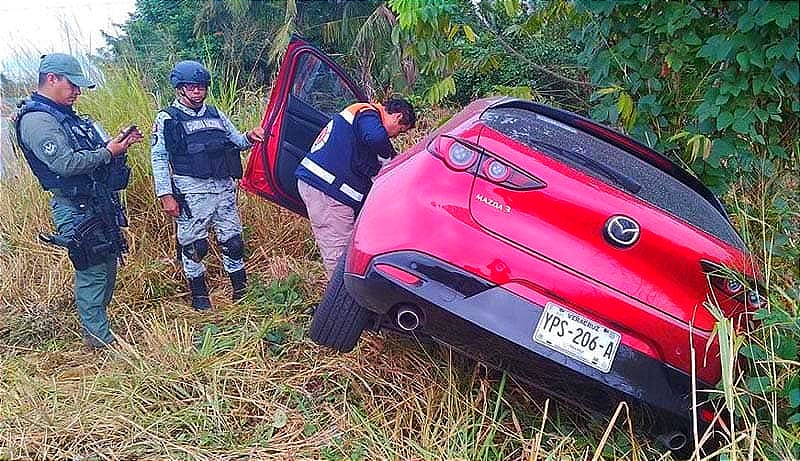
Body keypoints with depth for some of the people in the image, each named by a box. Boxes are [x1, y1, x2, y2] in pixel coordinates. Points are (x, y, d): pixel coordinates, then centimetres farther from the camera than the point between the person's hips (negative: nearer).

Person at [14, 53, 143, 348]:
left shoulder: (67, 116, 17)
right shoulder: (36, 119, -14)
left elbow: (90, 152, 22)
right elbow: (66, 163, -24)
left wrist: (120, 142, 5)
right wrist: (108, 152, -17)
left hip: (100, 204, 10)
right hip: (76, 209, -10)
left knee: (107, 266, 16)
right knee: (92, 271, -4)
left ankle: (97, 323, 30)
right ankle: (99, 338, 6)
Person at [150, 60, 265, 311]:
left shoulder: (215, 114, 14)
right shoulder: (167, 119, -1)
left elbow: (237, 141, 23)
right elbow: (159, 159, -4)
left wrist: (249, 137, -1)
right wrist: (165, 195, -11)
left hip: (224, 187, 5)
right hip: (192, 192, -4)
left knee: (232, 239, 8)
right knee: (194, 244, 2)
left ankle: (241, 289, 21)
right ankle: (199, 294, 18)